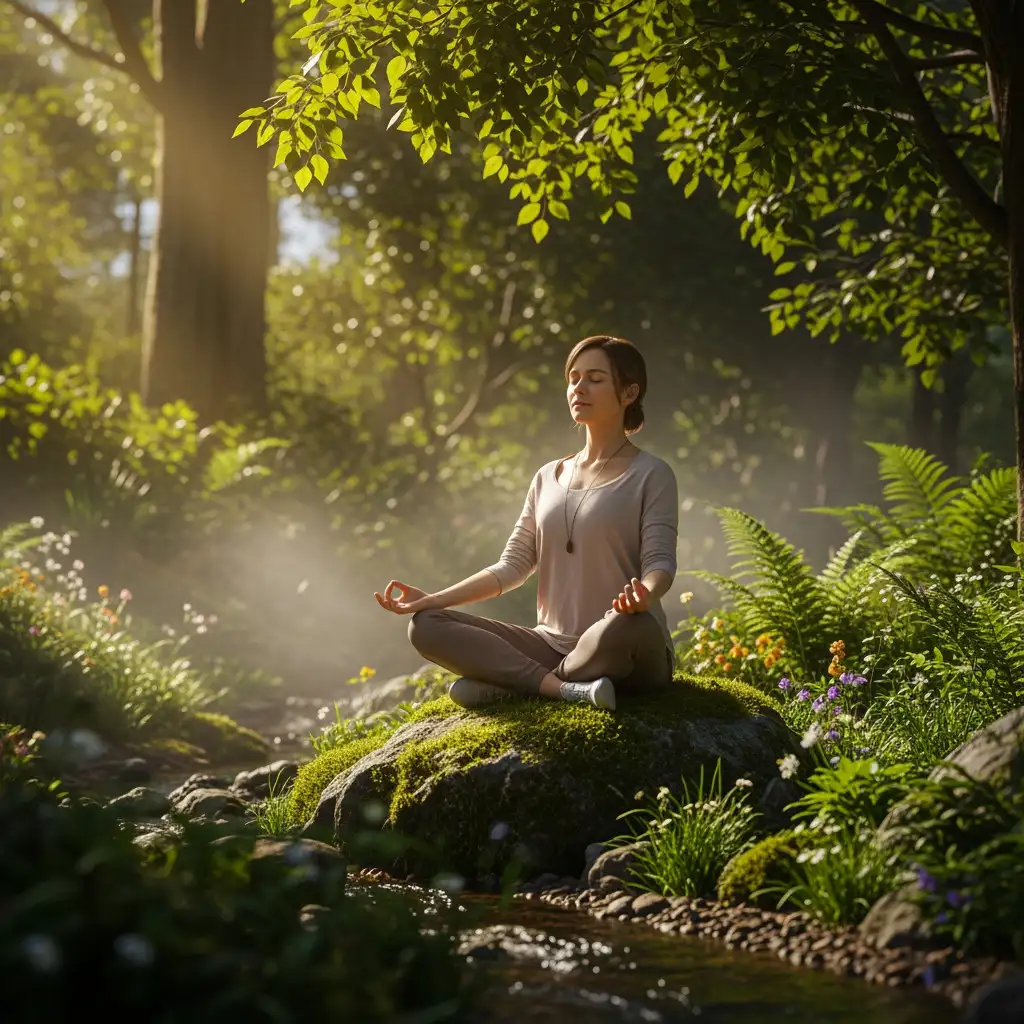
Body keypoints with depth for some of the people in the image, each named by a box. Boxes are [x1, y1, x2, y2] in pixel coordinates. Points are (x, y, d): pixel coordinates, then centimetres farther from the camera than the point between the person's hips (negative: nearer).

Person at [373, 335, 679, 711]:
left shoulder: (651, 475, 0)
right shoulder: (549, 478, 16)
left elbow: (659, 562, -11)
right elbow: (513, 565, 12)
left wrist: (644, 594, -36)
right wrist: (431, 599, -1)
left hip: (617, 651, -5)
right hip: (552, 645, 5)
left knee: (626, 628, -42)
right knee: (427, 626, -13)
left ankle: (507, 684, -21)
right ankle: (566, 688, -27)